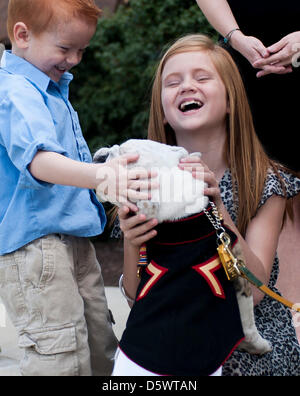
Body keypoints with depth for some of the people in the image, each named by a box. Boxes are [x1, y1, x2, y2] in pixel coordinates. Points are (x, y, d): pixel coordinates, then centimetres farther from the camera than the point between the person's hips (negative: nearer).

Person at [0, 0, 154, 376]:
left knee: (101, 354, 17)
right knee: (61, 361, -8)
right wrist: (99, 175, -55)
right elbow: (38, 159, -39)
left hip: (74, 240, 10)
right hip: (35, 244, -10)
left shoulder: (51, 86, 13)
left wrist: (105, 173, 38)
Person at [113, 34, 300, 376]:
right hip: (168, 345, 0)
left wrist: (217, 209, -30)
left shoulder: (266, 183, -9)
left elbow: (254, 290, -17)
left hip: (250, 351, 1)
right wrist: (131, 245, -25)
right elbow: (136, 296, -4)